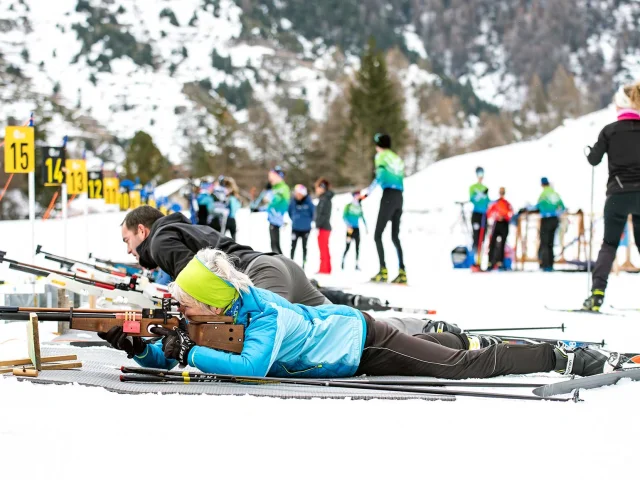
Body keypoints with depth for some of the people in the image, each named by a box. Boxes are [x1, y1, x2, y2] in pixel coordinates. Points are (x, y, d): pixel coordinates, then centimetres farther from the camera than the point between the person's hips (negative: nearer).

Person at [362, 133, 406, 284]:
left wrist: (368, 190, -8)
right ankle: (402, 272, 3)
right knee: (395, 236, 12)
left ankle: (383, 271, -20)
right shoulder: (397, 158, 22)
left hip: (389, 195, -7)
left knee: (378, 235, -7)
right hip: (399, 197, 7)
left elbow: (380, 176, -14)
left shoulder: (381, 156, 0)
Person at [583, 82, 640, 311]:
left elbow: (594, 159, 1)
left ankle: (597, 293, -6)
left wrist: (589, 151, 21)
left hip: (617, 194, -1)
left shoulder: (610, 130, -3)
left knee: (609, 245, 7)